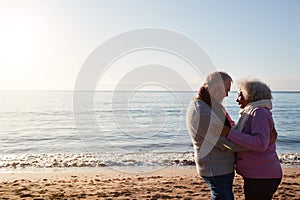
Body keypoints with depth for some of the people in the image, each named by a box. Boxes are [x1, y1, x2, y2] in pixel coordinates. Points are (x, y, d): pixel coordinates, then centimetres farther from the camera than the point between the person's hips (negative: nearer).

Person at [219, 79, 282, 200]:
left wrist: (229, 133, -29)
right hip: (258, 175, 10)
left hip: (261, 177, -10)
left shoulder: (259, 113, -16)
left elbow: (260, 144, -29)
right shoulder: (256, 113, 15)